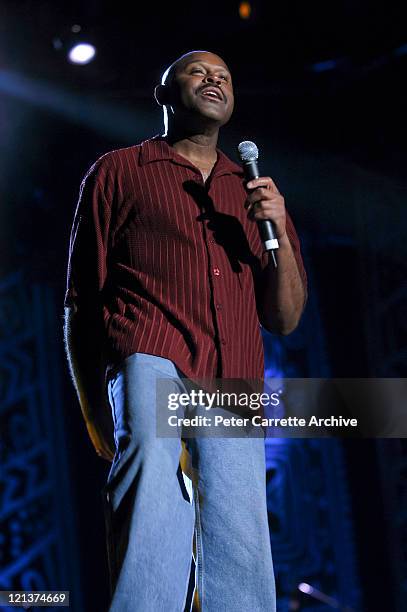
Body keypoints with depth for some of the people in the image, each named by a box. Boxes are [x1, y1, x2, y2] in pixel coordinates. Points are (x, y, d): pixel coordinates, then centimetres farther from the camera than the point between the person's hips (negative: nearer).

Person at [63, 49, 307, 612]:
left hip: (233, 385, 3)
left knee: (240, 552, -9)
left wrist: (278, 230, 5)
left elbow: (285, 318, 21)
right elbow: (81, 304, 15)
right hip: (148, 359, -3)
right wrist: (94, 412, 6)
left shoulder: (256, 191, 27)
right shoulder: (119, 172, 18)